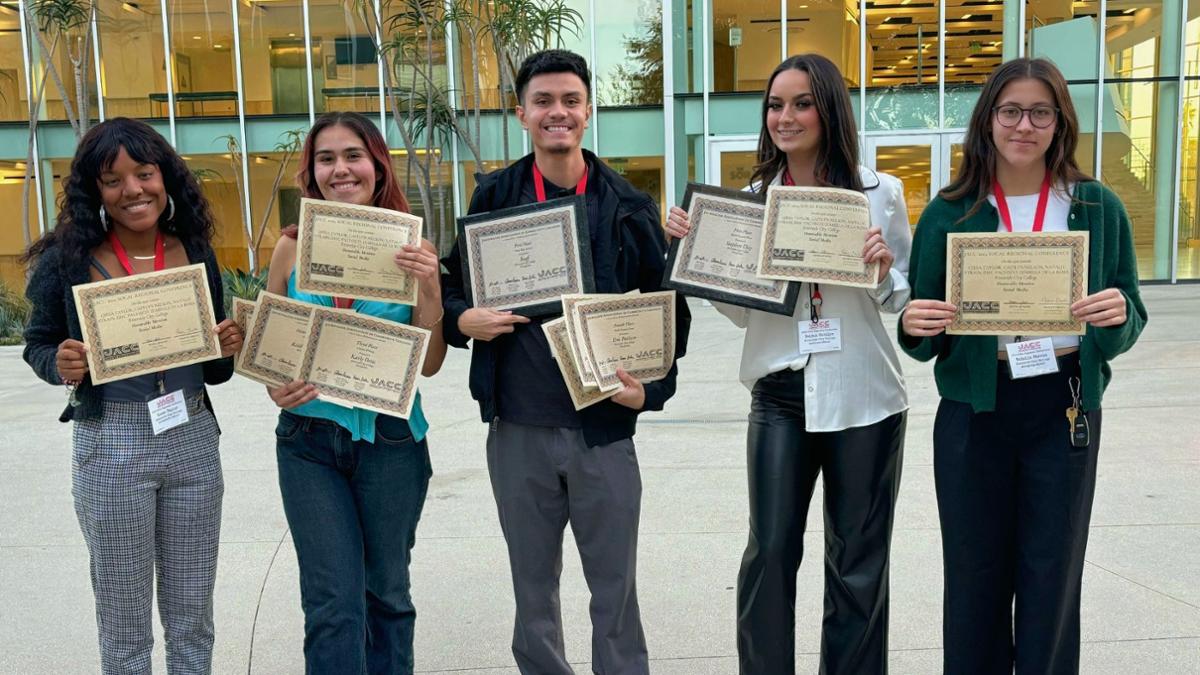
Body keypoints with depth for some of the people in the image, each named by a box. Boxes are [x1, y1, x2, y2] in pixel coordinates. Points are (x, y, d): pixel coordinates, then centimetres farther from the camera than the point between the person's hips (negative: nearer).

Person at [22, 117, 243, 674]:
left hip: (193, 442, 3)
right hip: (110, 447, -2)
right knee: (124, 623, 10)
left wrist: (228, 350, -10)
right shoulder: (68, 259, -6)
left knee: (192, 618, 14)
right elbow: (37, 342, 5)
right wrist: (60, 366, -16)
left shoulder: (197, 255, 3)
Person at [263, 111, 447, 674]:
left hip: (390, 438, 0)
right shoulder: (292, 247, -1)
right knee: (333, 603, 1)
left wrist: (429, 288, -18)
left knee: (387, 592, 15)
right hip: (309, 440, 0)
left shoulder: (412, 248, -4)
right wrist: (277, 389, -10)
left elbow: (429, 364, -4)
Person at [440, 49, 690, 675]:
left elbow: (668, 310, 4)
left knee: (615, 587, 9)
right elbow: (452, 288, 11)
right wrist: (462, 319, -11)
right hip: (518, 430, 1)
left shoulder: (628, 207, 1)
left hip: (605, 428, -1)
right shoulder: (492, 199, 3)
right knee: (533, 587, 15)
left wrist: (651, 389, -9)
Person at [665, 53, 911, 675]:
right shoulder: (751, 198, 4)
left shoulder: (879, 192, 0)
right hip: (780, 395, 1)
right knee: (769, 552, 1)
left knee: (857, 561, 10)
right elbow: (740, 311, 8)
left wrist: (884, 269, -15)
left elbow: (903, 299, 6)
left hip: (863, 397, 0)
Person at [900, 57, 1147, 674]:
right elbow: (923, 339, 1)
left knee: (1052, 575, 8)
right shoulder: (949, 212, 0)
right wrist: (914, 327, -21)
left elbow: (1129, 323, 4)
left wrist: (1118, 315, -19)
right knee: (975, 571, 9)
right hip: (973, 410, 0)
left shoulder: (1098, 207, 2)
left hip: (1065, 409, 1)